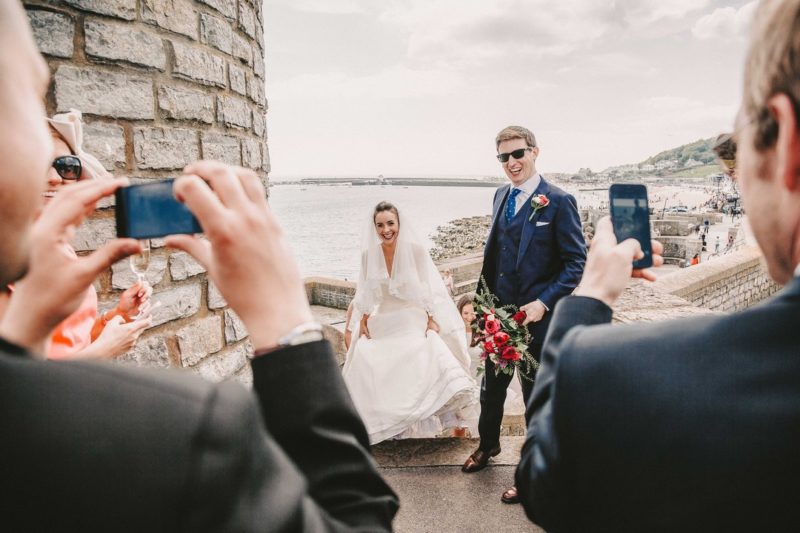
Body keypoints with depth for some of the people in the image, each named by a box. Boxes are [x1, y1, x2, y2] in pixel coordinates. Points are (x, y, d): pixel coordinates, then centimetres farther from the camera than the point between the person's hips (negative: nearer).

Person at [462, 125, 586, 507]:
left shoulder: (558, 201, -14)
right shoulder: (501, 195, 6)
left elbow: (576, 263, -13)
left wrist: (543, 303, -21)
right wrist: (486, 296, 10)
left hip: (537, 317, -6)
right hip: (498, 313, 6)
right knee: (491, 385, 22)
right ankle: (487, 445, 47)